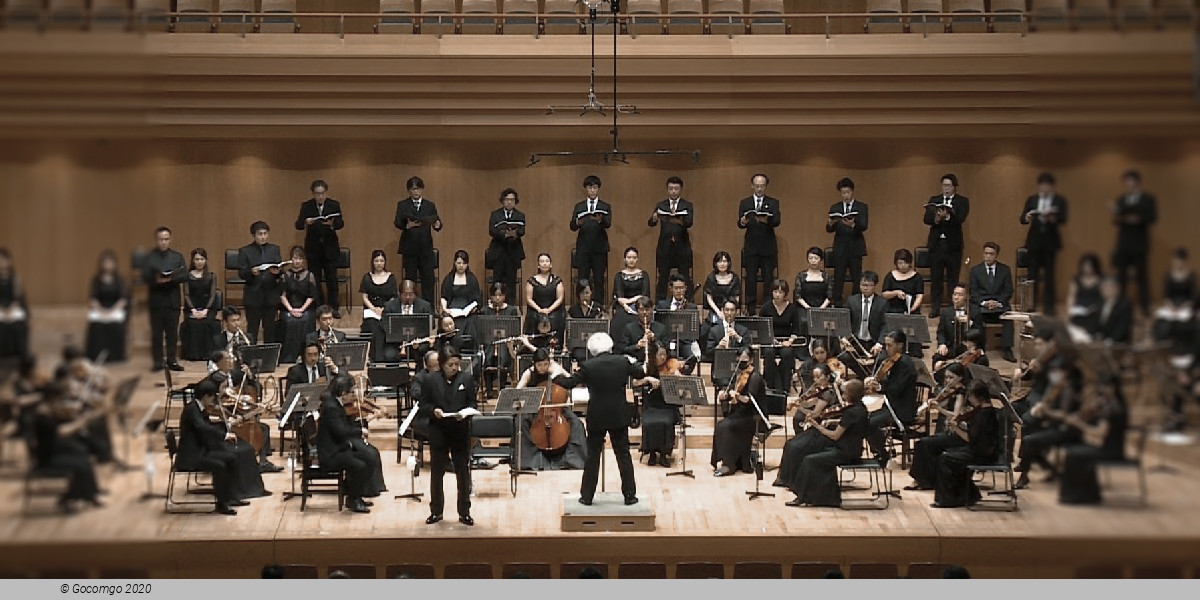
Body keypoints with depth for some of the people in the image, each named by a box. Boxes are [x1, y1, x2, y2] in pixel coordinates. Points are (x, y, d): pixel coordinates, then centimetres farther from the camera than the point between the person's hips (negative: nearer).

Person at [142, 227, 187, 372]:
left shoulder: (177, 257, 10)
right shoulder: (149, 257, 3)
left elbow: (184, 275, 0)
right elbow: (145, 276, -6)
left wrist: (171, 278, -17)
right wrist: (156, 279, -26)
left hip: (173, 299, 2)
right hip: (156, 300, -2)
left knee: (172, 332, 3)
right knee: (156, 332, 1)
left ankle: (171, 360, 10)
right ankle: (158, 361, 6)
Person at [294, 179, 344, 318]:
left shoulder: (334, 205, -1)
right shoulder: (306, 206, -2)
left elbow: (341, 223, -8)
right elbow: (298, 225, -9)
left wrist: (332, 224, -30)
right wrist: (306, 222, -31)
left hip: (330, 247, 0)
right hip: (313, 248, 0)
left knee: (332, 278, 2)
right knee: (315, 279, 3)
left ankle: (334, 308, 9)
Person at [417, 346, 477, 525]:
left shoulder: (467, 378, 0)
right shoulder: (429, 379, -2)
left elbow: (472, 404, 2)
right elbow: (422, 404, 0)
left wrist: (465, 413, -18)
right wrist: (433, 410, -20)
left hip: (461, 431, 0)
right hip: (438, 432, 0)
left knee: (463, 472, 5)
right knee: (436, 472, 9)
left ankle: (464, 512, 14)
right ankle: (436, 511, 20)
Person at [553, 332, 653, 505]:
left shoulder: (588, 366, -11)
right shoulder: (622, 362, -4)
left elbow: (569, 383, -7)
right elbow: (640, 374, 12)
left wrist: (557, 376, 13)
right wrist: (645, 379, 36)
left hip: (596, 418, -1)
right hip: (619, 416, 1)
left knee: (593, 456, 8)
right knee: (623, 455, 9)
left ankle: (587, 496, 11)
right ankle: (629, 495, 12)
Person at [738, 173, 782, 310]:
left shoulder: (773, 203, 6)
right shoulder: (745, 203, 10)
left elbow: (777, 221, -9)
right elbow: (740, 224, 1)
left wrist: (767, 220, -30)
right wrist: (742, 223, -23)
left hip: (768, 247, -1)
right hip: (751, 247, 1)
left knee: (769, 278, 0)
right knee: (750, 279, 1)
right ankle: (750, 308, 7)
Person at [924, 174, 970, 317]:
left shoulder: (962, 201, 3)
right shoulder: (934, 200, 12)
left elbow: (961, 219, -13)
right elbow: (926, 219, 1)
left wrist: (947, 216, -31)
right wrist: (936, 219, -20)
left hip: (953, 244, -2)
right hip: (936, 243, 2)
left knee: (953, 278, 0)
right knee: (935, 278, 4)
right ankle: (935, 308, 9)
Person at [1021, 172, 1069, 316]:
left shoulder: (1060, 201, 4)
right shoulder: (1031, 200, 9)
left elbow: (1063, 220, -9)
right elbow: (1022, 219, 2)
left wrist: (1052, 218, -29)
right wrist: (1027, 218, -21)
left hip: (1050, 241, -2)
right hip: (1034, 241, 2)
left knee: (1049, 274, 0)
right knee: (1032, 273, 1)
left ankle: (1049, 306, 4)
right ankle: (1031, 304, 7)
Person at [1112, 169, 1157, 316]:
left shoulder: (1148, 199, 2)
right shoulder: (1121, 200, 10)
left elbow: (1152, 218, -8)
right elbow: (1117, 220, 4)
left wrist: (1138, 219, -24)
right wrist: (1116, 217, -18)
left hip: (1140, 244, -3)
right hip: (1123, 244, 3)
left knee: (1141, 275, 1)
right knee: (1121, 276, 2)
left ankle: (1145, 306, 7)